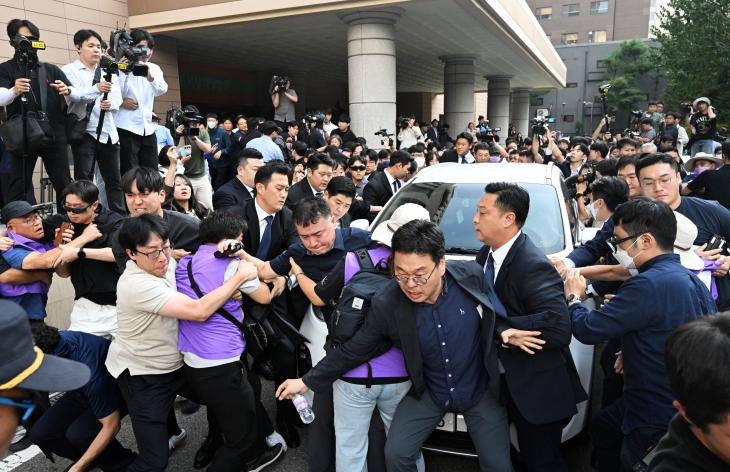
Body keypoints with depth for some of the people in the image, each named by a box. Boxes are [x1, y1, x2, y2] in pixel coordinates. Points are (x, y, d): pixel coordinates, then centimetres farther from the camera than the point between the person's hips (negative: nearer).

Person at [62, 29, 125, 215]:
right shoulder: (70, 70, 2)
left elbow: (117, 97, 8)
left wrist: (110, 103, -16)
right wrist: (96, 89, -35)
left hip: (108, 132, 5)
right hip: (84, 132, -5)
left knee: (114, 179, 8)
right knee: (84, 180, -6)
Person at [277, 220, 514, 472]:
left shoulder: (472, 275, -24)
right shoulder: (386, 304, -23)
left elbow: (497, 316, -1)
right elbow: (354, 350, -10)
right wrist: (308, 381, -6)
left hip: (481, 390, 0)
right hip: (429, 392, 1)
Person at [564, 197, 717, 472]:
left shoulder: (650, 284, -29)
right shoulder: (690, 279, 2)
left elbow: (588, 330, -23)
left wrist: (573, 297, -2)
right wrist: (634, 353, 11)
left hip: (657, 420, -10)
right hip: (680, 402, 10)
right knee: (602, 426, 29)